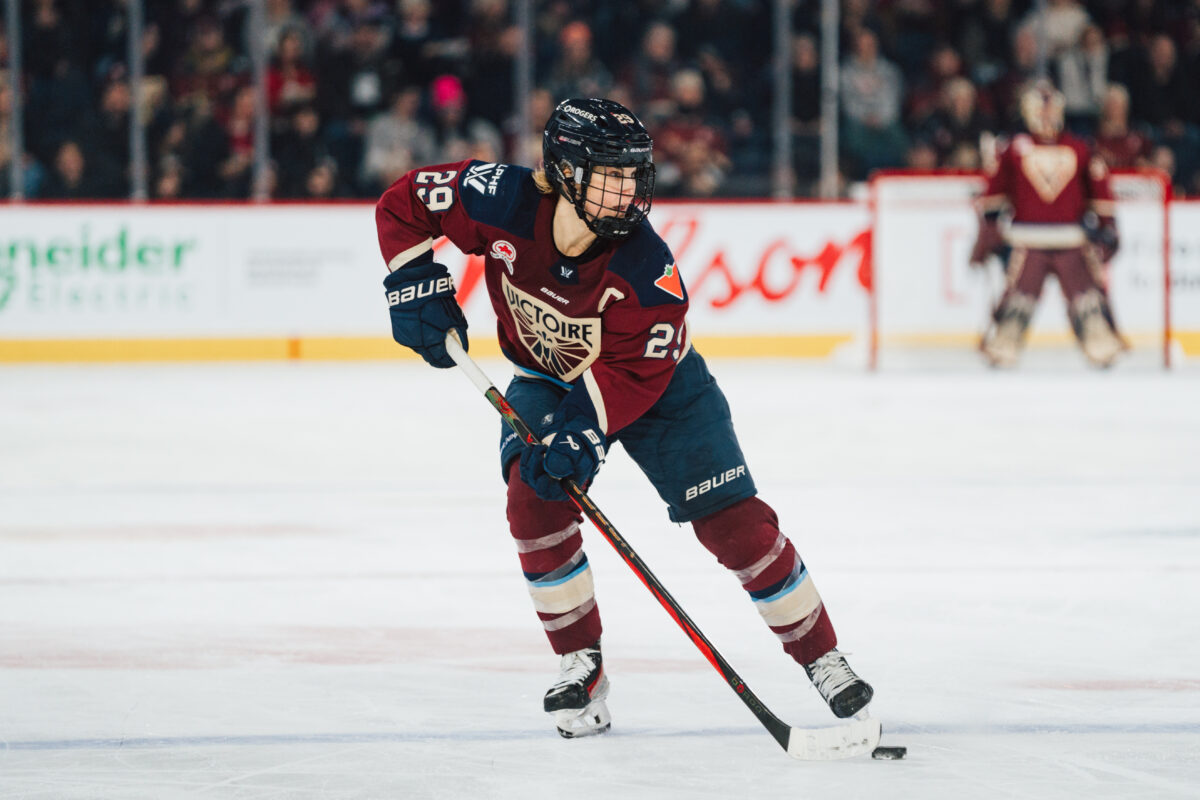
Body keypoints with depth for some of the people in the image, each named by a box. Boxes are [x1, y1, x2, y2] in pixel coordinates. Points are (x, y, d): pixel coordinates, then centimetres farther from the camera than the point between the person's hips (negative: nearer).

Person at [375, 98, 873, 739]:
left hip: (656, 385, -2)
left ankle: (821, 656, 6)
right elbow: (403, 204, -13)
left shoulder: (645, 269, -34)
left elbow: (633, 373, -31)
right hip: (545, 379, 2)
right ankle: (581, 667, -8)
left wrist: (583, 432, -43)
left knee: (733, 520, -10)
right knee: (533, 496, -23)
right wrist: (417, 287, -20)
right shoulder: (501, 204, -28)